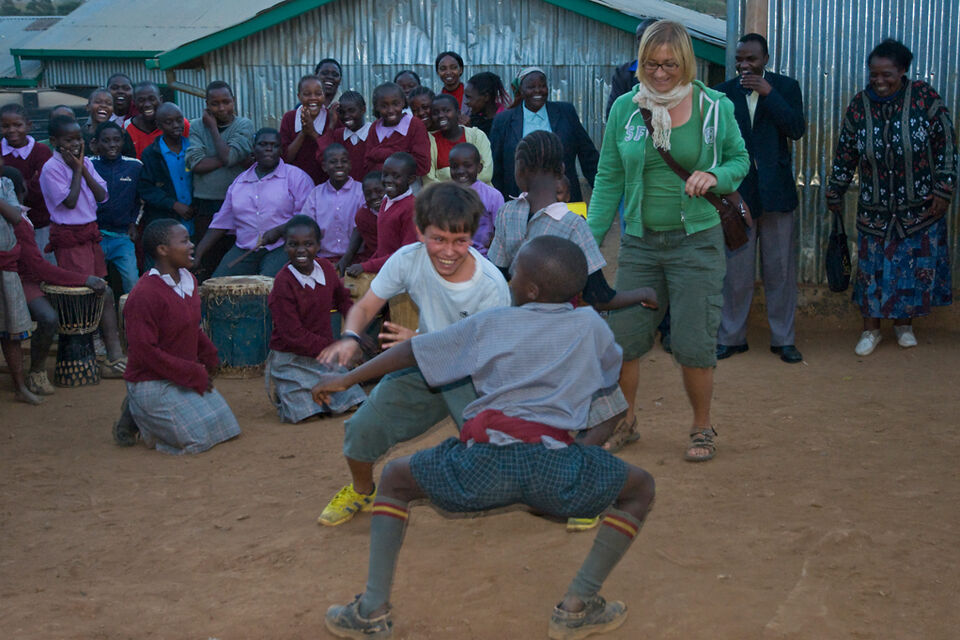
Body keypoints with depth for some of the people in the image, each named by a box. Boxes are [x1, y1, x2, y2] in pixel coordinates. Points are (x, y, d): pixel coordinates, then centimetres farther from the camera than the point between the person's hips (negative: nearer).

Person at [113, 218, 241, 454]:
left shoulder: (188, 280, 5)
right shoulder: (144, 295, -22)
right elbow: (144, 351, -23)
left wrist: (208, 355, 1)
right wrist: (193, 374, -20)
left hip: (187, 377, 9)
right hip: (152, 382, -9)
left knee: (225, 426, 7)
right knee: (198, 438, -14)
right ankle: (136, 416, 7)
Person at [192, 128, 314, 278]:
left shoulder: (296, 177, 5)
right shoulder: (239, 182, 19)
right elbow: (221, 223, 19)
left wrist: (279, 230, -18)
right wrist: (198, 253, 10)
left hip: (281, 247, -4)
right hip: (244, 250, 4)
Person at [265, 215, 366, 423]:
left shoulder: (326, 268, -1)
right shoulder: (283, 283, -20)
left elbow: (342, 299, 20)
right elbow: (293, 334, -20)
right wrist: (332, 347, -18)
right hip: (291, 360, -5)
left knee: (353, 404, -3)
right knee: (305, 414, -15)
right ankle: (277, 391, 15)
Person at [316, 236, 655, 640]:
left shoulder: (488, 324, 19)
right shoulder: (590, 326, 18)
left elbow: (409, 353, 26)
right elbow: (612, 367, 41)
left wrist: (346, 380, 38)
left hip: (483, 461, 1)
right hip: (552, 467, -1)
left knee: (394, 479, 28)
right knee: (641, 489, 25)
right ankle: (578, 607, 13)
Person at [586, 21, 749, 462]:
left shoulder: (715, 107, -2)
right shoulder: (624, 109, 2)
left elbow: (740, 159, 10)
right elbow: (609, 180, 6)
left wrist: (715, 176, -13)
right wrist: (590, 239, 0)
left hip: (696, 241, -2)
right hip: (639, 243, 2)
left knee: (694, 345, -2)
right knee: (621, 338, 4)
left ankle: (702, 429, 21)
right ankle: (624, 422, 28)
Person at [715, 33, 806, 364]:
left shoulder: (785, 87, 2)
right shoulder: (723, 92, 3)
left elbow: (797, 130, -12)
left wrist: (769, 93, -18)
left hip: (775, 191, 0)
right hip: (737, 191, 0)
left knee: (780, 269, 6)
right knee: (735, 269, 5)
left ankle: (783, 339, 15)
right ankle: (731, 336, 16)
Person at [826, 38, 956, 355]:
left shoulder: (925, 97, -10)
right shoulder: (859, 105, -4)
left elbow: (946, 143, -5)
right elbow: (845, 154, 5)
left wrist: (943, 189, -9)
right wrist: (835, 194, 10)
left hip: (920, 207, -1)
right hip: (875, 208, 1)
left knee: (918, 264, 8)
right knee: (872, 266, 4)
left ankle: (904, 323, 26)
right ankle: (871, 329, 17)